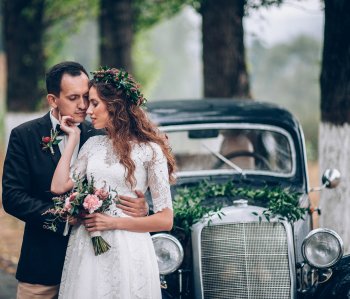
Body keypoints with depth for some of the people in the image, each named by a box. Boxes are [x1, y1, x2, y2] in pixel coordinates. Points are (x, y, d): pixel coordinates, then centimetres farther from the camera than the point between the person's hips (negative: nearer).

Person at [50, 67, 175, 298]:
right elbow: (59, 186, -3)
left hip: (126, 252, -5)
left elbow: (165, 220, -7)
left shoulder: (150, 151, -6)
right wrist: (73, 138, 4)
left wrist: (114, 222, -12)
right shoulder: (93, 145, 11)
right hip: (86, 251, 5)